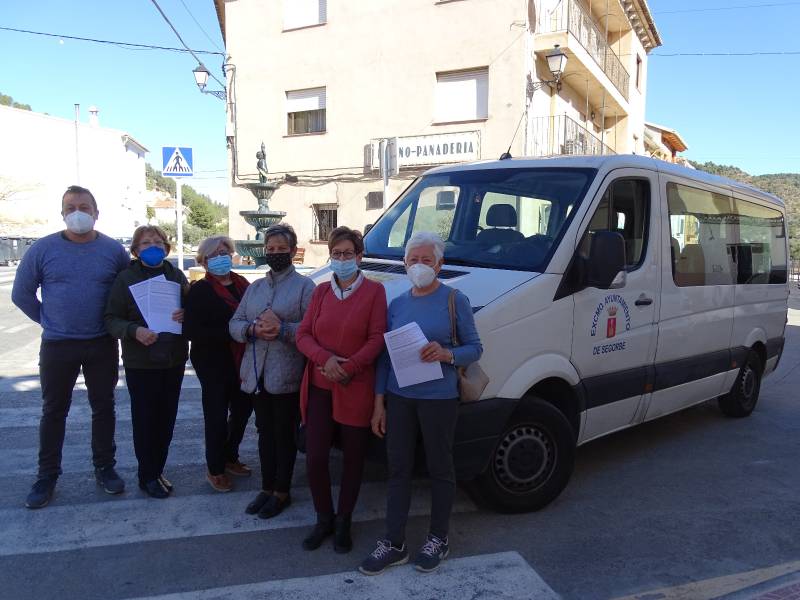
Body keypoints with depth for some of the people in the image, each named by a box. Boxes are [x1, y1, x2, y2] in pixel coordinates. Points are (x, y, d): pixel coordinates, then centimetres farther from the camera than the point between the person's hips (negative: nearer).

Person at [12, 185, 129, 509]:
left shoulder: (114, 250, -2)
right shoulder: (43, 248, -4)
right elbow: (21, 293, 5)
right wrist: (48, 320, 2)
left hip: (102, 345, 1)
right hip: (57, 345, 0)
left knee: (103, 407, 10)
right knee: (54, 411, 9)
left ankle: (105, 468, 24)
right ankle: (47, 475, 22)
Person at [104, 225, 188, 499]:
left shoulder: (177, 276, 6)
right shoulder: (126, 278, -3)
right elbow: (111, 319, -4)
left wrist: (186, 315, -12)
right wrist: (134, 331, -23)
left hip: (174, 360, 3)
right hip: (141, 362, -3)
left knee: (167, 417, 10)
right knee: (145, 418, 3)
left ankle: (157, 470, 27)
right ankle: (147, 476, 18)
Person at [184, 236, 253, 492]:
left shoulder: (241, 283, 7)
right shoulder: (199, 290, -9)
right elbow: (192, 331, -18)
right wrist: (231, 332, -23)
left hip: (241, 361, 6)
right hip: (214, 363, -5)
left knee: (242, 409, 16)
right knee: (217, 416, 4)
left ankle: (230, 457, 37)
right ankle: (215, 469, 23)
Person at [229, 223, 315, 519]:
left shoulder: (304, 286, -3)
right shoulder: (255, 287, 14)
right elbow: (234, 323, 9)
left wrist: (282, 329, -25)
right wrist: (253, 329, -12)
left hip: (287, 375, -5)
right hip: (257, 373, 6)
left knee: (284, 434, 6)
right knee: (265, 432, 16)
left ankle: (282, 492, 22)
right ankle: (267, 488, 30)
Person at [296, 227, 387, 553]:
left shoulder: (374, 291, -3)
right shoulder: (321, 291, 9)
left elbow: (377, 340, -9)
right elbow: (303, 335, 4)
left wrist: (346, 369, -17)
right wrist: (326, 359, -14)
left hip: (356, 389, -3)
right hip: (319, 388, 3)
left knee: (353, 460, 10)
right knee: (315, 459, 3)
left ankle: (343, 523, 30)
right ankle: (324, 519, 27)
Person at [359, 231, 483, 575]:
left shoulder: (455, 300, -4)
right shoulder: (397, 305, 9)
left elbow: (475, 348, -4)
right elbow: (385, 355, 9)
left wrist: (446, 354, -24)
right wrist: (379, 402, 5)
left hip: (438, 398, -4)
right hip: (399, 397, 4)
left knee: (439, 469, 10)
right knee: (398, 469, 10)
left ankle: (438, 540, 28)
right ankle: (394, 544, 22)